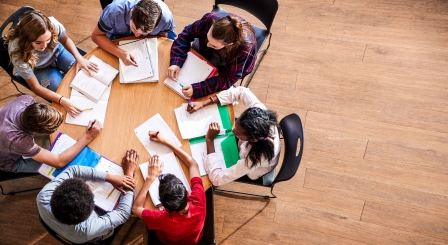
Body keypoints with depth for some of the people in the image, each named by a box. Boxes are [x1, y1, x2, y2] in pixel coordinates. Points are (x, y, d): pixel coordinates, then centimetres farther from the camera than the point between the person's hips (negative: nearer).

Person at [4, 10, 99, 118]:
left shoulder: (53, 24, -36)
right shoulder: (18, 53, -39)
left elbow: (65, 40, -9)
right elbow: (36, 87, -29)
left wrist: (79, 58, -24)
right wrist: (62, 100, -43)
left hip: (57, 52, 3)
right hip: (39, 69, -3)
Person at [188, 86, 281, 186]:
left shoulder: (256, 158, -48)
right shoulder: (261, 115, -38)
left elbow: (216, 178, -41)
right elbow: (242, 92, -23)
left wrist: (209, 139, -39)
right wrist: (203, 103, -29)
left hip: (250, 171, -4)